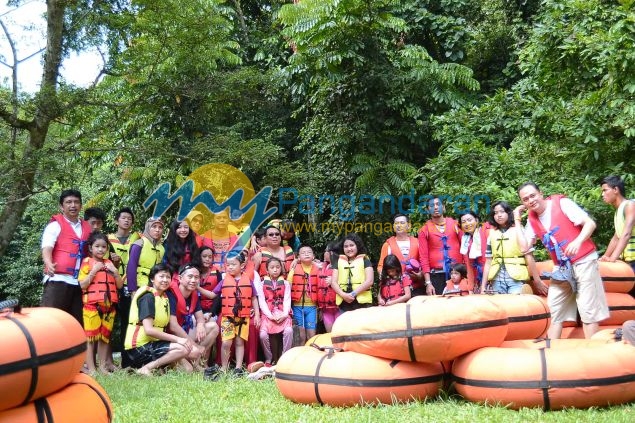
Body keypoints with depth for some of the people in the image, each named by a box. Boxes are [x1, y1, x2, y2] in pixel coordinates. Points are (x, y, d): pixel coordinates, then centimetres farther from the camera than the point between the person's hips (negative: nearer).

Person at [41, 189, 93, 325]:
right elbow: (47, 249, -11)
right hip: (58, 280, -5)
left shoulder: (87, 228, 17)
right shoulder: (55, 225, 3)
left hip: (80, 282, 5)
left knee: (77, 323, 7)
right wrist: (49, 264, -31)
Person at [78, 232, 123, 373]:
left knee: (105, 336, 8)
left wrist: (115, 271, -3)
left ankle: (103, 365, 13)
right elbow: (82, 285, -8)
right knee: (90, 336, -2)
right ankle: (91, 368, 1)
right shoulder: (87, 262, 0)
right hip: (92, 305, -4)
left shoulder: (110, 263, 14)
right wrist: (94, 271, -15)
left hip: (109, 306, 4)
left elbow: (120, 285, 12)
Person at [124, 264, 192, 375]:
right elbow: (149, 330, -21)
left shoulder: (165, 298, 13)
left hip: (152, 344, 8)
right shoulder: (147, 297, -13)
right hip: (140, 347, -8)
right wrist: (177, 339, -21)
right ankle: (146, 368, -15)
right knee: (183, 349, -22)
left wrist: (186, 339, -7)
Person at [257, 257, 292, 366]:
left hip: (283, 314, 0)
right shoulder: (263, 284, 11)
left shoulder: (285, 283, 15)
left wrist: (284, 314, -11)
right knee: (263, 335, -24)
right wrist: (270, 316, -11)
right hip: (267, 314, 0)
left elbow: (287, 300, 5)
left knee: (288, 331, -28)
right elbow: (262, 301, 2)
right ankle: (268, 358, 0)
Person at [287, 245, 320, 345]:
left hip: (312, 306, 1)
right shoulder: (294, 269, -2)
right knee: (301, 335, 5)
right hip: (297, 306, -1)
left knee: (312, 335, 4)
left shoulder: (317, 270, 2)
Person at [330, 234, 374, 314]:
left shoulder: (364, 260, 6)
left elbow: (369, 281, -4)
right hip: (344, 303, 3)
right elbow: (333, 282, 8)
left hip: (362, 302, -3)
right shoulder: (339, 261, 15)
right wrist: (343, 294, -10)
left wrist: (353, 293, -13)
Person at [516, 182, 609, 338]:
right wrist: (517, 221, -1)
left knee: (588, 310, -4)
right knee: (555, 309, 8)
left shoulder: (561, 203, -10)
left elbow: (590, 223, -14)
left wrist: (578, 241, -33)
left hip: (583, 261, -6)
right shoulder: (532, 219, 5)